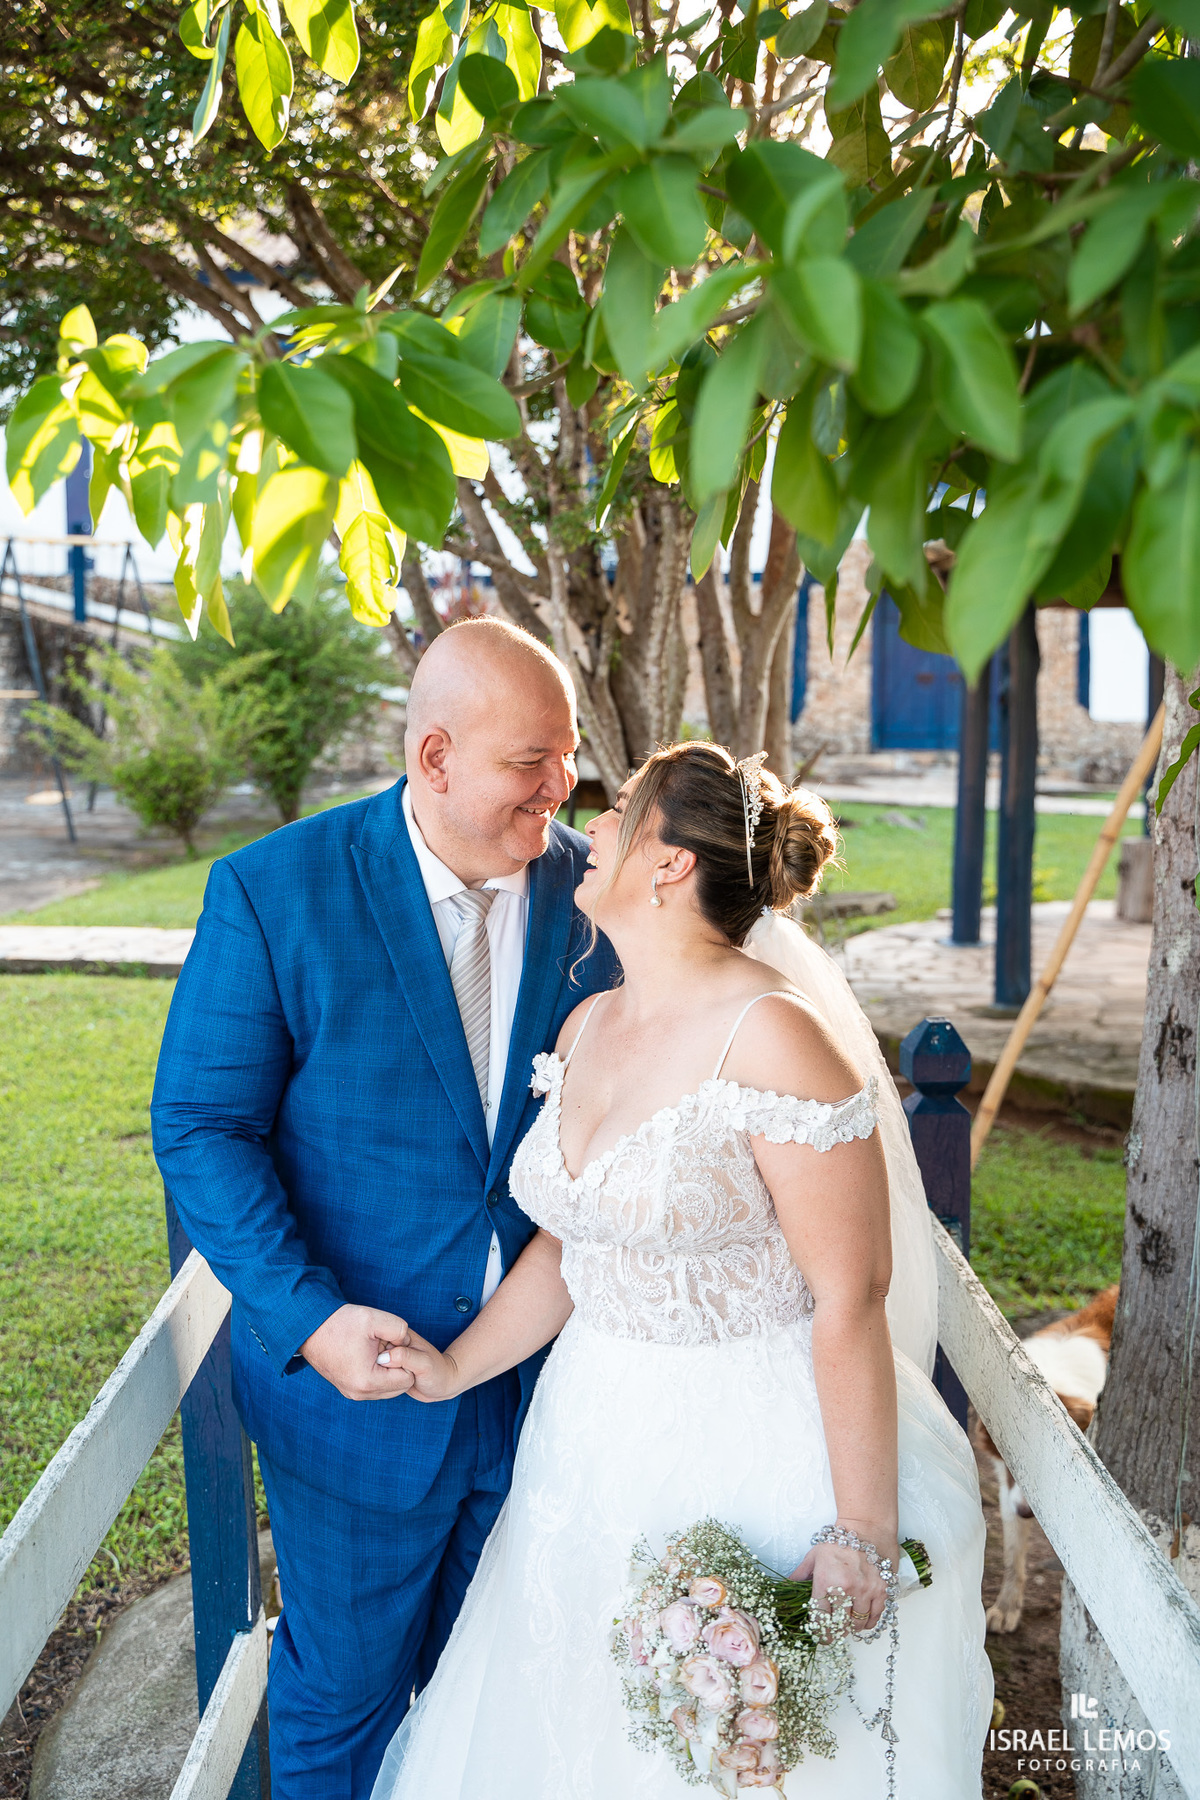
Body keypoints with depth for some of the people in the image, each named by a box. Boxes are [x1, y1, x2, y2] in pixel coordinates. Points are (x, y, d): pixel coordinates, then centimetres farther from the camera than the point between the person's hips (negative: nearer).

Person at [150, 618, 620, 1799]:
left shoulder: (588, 889, -6)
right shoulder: (274, 891, -15)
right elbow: (202, 1128, -12)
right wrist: (306, 1316, -22)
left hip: (545, 1379, 3)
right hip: (362, 1374, -3)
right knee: (346, 1682, 18)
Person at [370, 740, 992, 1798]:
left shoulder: (772, 1037, -23)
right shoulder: (586, 1028, 2)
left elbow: (852, 1300, -21)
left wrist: (863, 1540, -18)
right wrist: (456, 1369, 2)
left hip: (759, 1461, -7)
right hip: (597, 1451, 7)